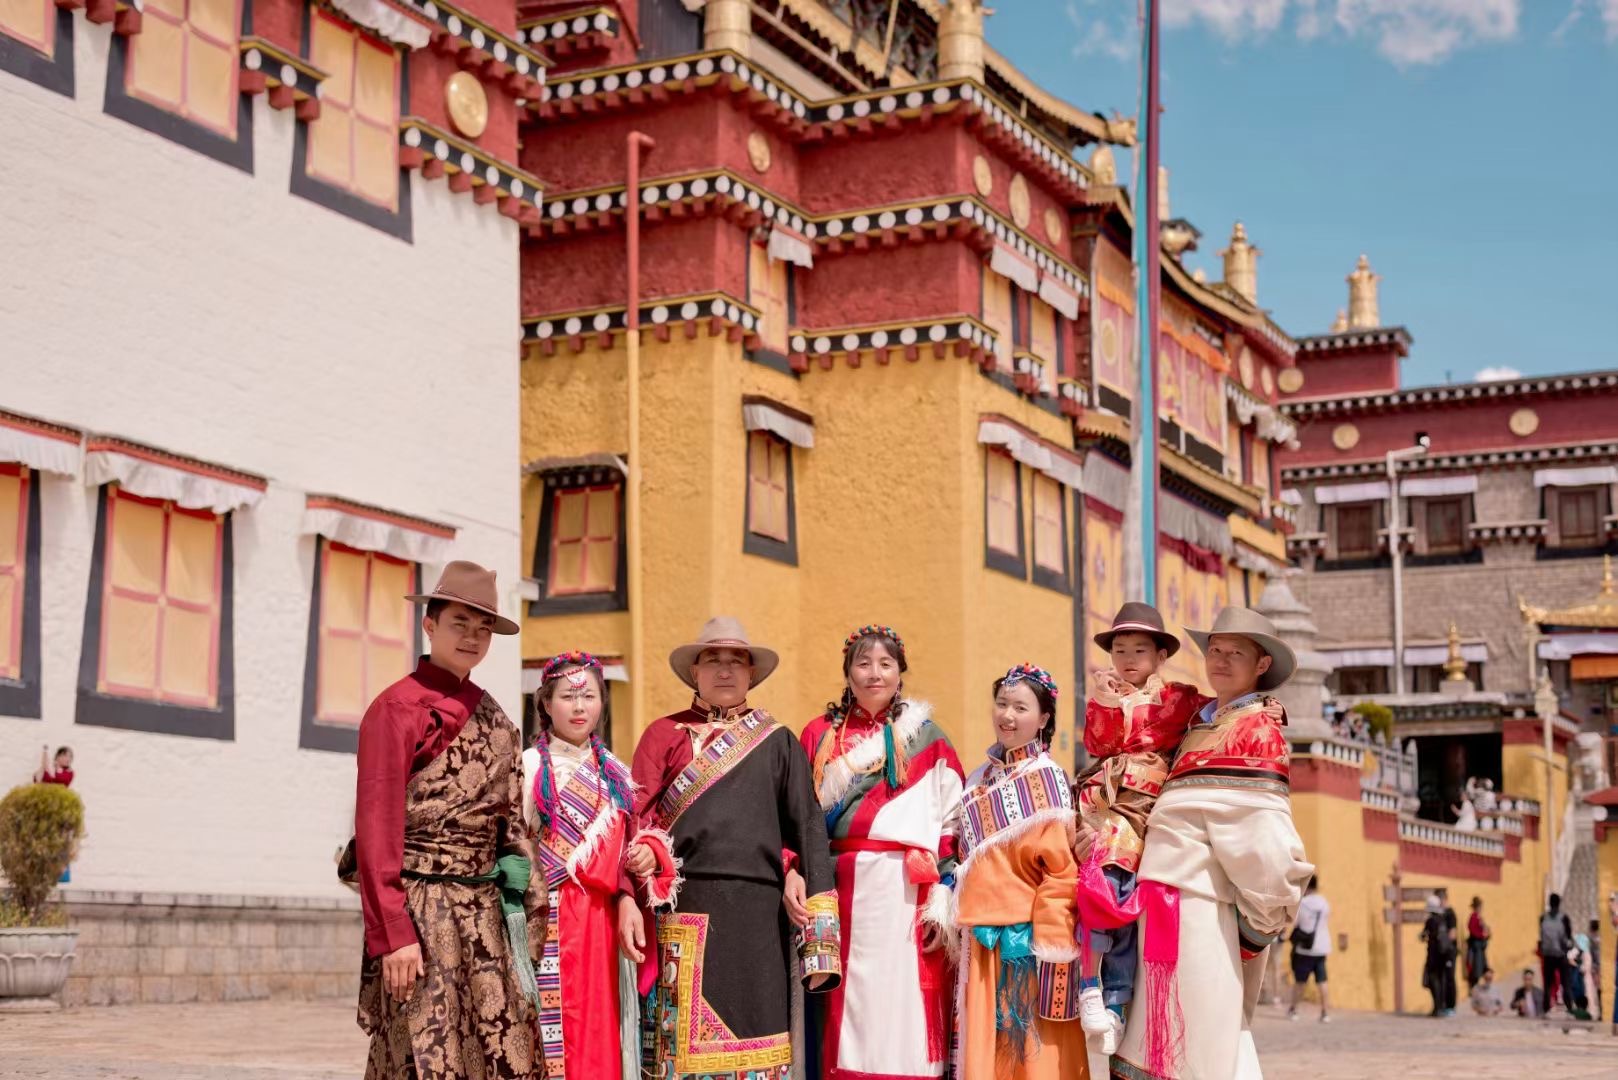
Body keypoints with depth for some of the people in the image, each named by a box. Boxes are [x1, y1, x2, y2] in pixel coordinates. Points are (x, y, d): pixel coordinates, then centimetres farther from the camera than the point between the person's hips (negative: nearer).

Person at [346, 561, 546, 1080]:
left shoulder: (492, 717, 14)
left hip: (484, 914, 7)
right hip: (421, 912, -7)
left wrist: (529, 914, 9)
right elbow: (377, 831, -12)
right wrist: (393, 934, -18)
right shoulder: (396, 708, -7)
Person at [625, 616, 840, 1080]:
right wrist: (627, 897, -9)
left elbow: (807, 826, 7)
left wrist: (820, 937, -2)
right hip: (686, 909, -1)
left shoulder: (777, 742, 13)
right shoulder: (665, 735, 11)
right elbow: (636, 820, 5)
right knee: (686, 1042, -2)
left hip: (758, 914, 1)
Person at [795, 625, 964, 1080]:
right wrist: (794, 872, -7)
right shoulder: (821, 735, 11)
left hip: (908, 896, -1)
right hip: (843, 894, 1)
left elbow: (952, 824, 2)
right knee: (849, 1018, 1)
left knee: (904, 1017, -2)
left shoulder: (926, 737, 7)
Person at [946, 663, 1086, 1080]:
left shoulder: (1048, 778, -8)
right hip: (982, 938, 6)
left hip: (1028, 937, -6)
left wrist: (1047, 938, -16)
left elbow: (1062, 865, -12)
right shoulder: (979, 779, 12)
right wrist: (962, 921, 15)